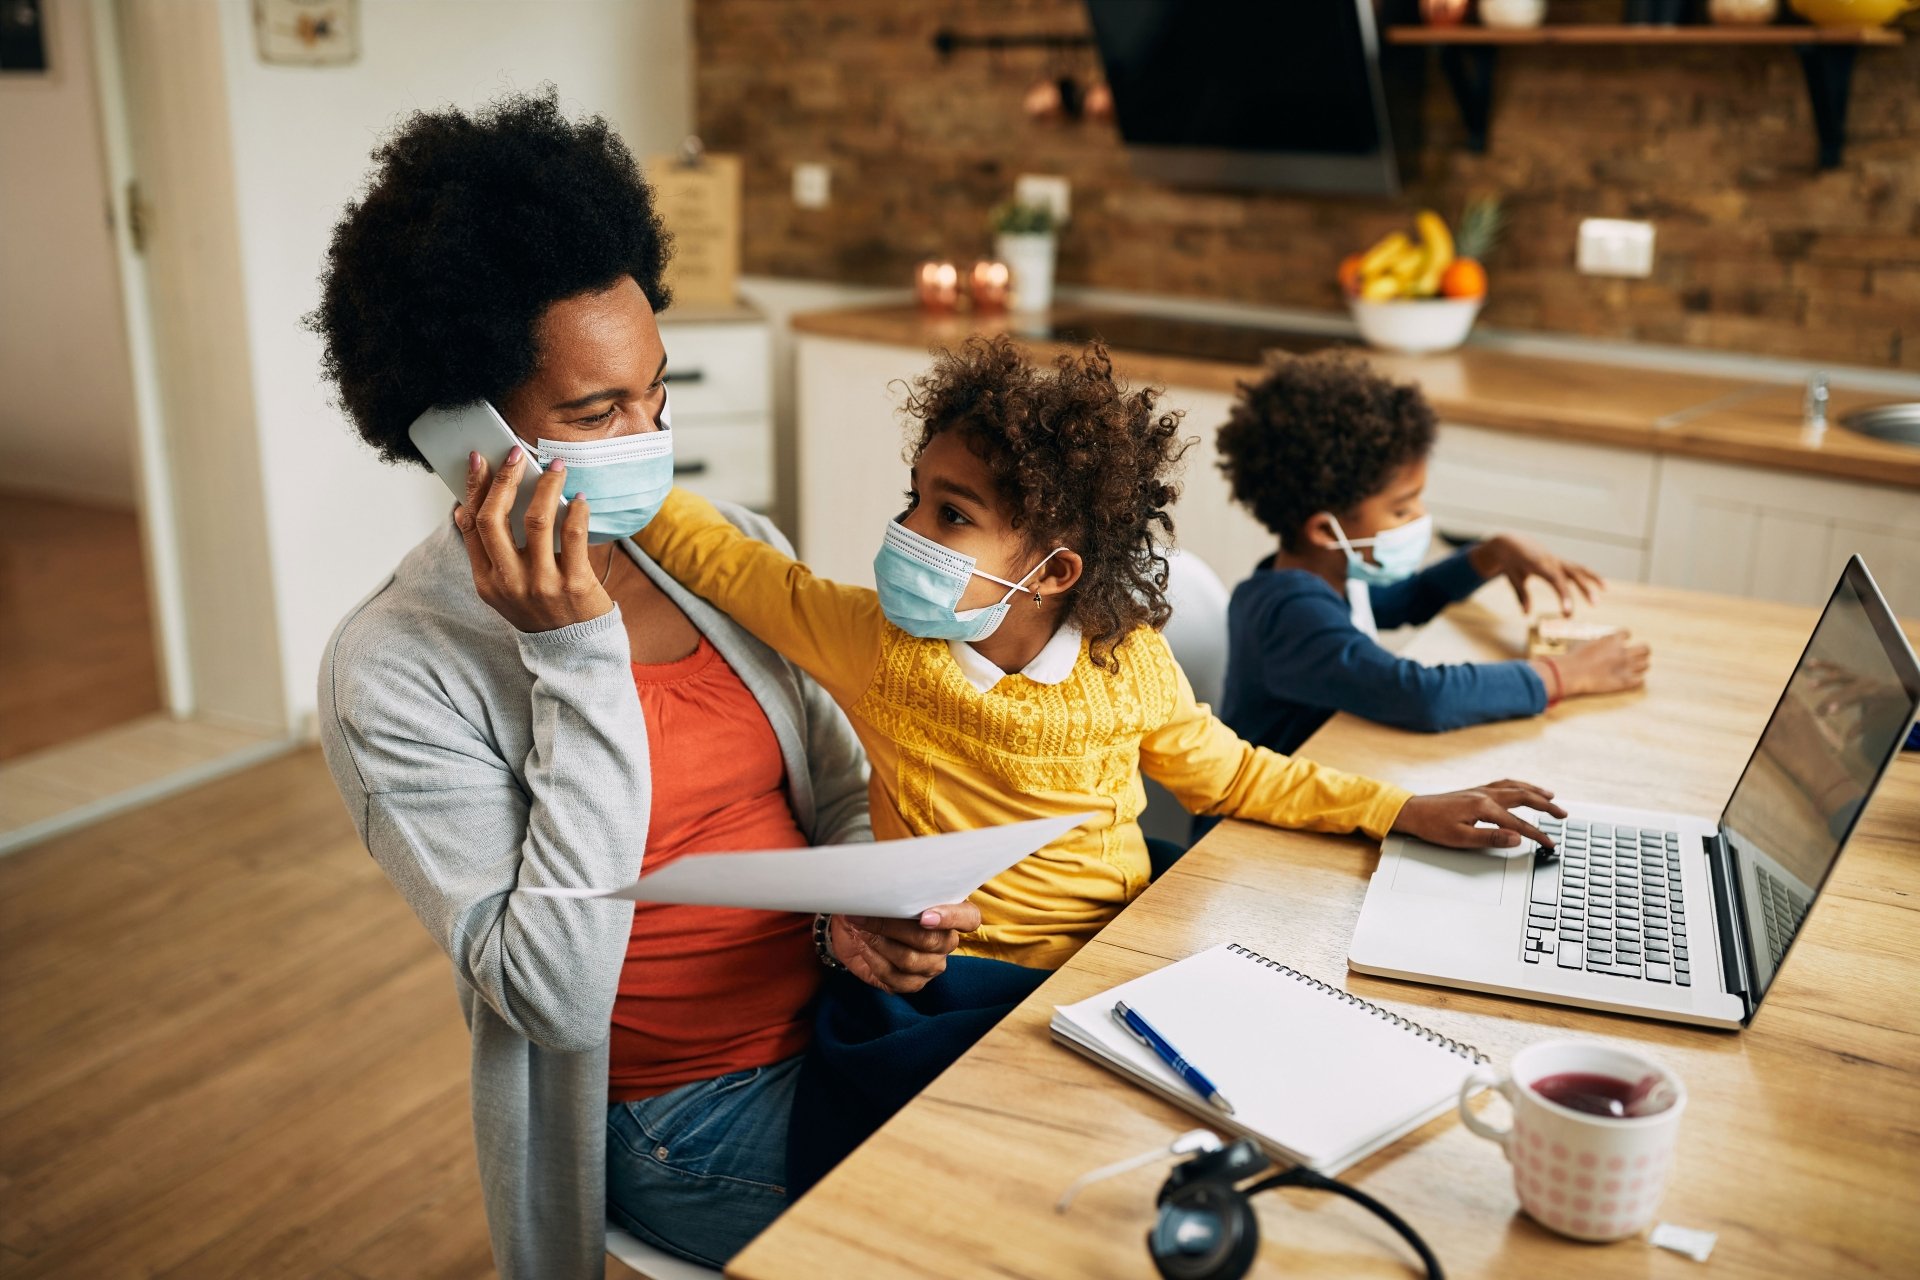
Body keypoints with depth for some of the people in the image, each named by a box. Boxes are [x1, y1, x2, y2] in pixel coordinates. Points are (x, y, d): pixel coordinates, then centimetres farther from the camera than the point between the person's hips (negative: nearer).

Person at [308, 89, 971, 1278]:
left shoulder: (734, 548, 2)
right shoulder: (397, 670, -15)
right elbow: (555, 1000, -21)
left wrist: (863, 910, -13)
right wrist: (577, 655, -25)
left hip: (852, 1027, 5)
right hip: (679, 1122, -5)